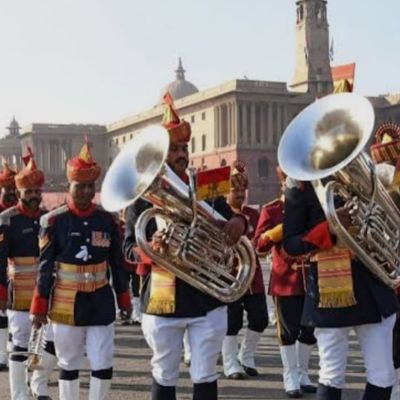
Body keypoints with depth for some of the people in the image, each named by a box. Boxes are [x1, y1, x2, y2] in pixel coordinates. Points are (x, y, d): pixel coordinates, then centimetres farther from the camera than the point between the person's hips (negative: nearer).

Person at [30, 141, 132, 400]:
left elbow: (117, 263, 9)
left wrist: (124, 299, 11)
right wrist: (40, 307, -4)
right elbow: (46, 266, -4)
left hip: (101, 302, 2)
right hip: (67, 304, -2)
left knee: (104, 365, 1)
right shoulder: (54, 220, -7)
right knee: (69, 365, 10)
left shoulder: (109, 220, 1)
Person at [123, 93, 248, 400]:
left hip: (207, 298, 1)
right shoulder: (142, 195, -1)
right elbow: (128, 247, -2)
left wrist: (238, 222, -14)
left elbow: (230, 229, 11)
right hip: (162, 301, -1)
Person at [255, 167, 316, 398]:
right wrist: (285, 226, -22)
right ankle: (291, 378, 10)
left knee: (310, 329, 9)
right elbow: (260, 244, -11)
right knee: (289, 330, 0)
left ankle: (303, 374, 24)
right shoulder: (271, 210, -1)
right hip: (285, 280, -4)